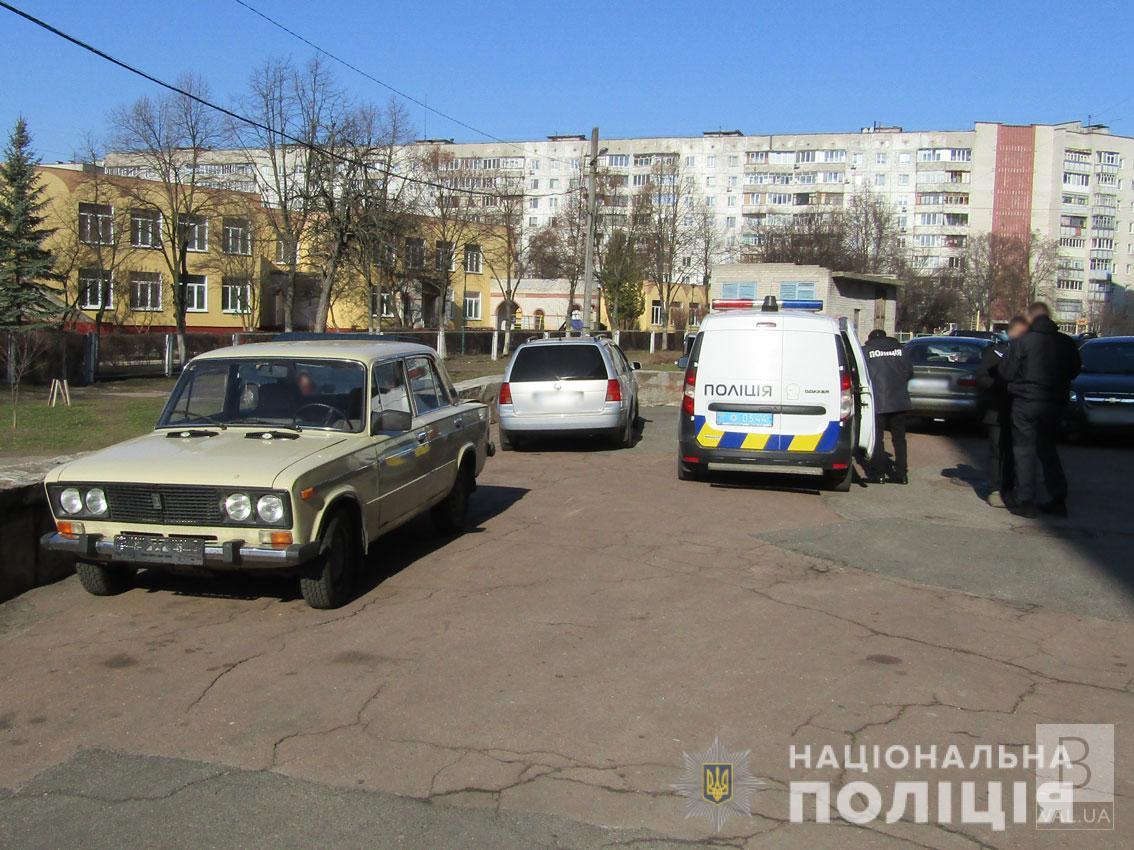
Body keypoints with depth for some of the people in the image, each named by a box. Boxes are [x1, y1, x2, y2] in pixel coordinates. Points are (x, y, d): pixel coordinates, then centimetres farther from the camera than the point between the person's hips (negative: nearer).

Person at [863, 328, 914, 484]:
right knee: (899, 438, 11)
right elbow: (909, 372, 12)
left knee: (876, 439, 4)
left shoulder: (866, 351, 0)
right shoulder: (899, 349, 10)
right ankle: (901, 474, 12)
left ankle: (878, 474, 4)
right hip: (899, 401, 4)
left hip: (877, 402, -4)